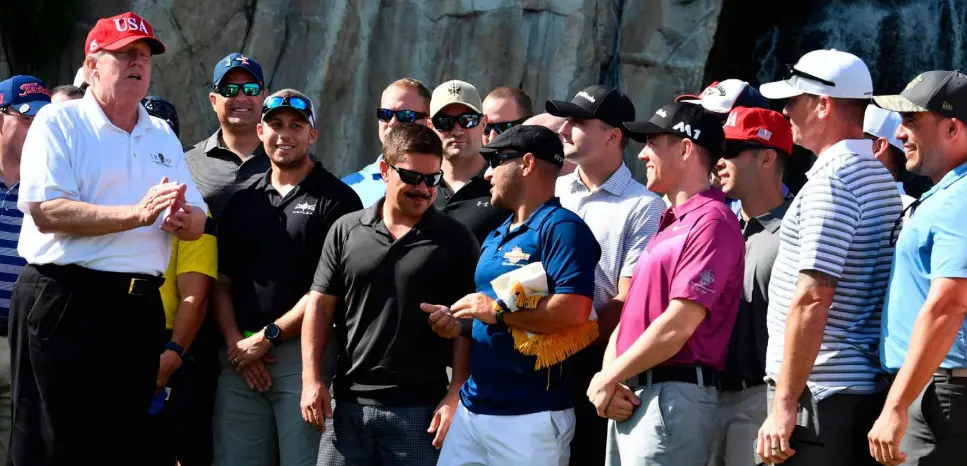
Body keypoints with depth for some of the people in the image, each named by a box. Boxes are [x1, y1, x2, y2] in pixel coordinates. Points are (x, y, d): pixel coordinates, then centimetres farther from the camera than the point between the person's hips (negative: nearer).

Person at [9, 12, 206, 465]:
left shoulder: (162, 135, 18)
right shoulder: (59, 122, -3)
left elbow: (197, 220, 14)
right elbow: (46, 212, -16)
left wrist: (183, 220, -12)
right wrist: (138, 214, -22)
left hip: (139, 305, 6)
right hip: (64, 302, -6)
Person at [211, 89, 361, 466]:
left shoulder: (337, 199, 0)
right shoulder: (242, 202, 17)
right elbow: (221, 282, 15)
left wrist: (268, 337, -9)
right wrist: (234, 342, -2)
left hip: (303, 353, -5)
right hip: (240, 355, 5)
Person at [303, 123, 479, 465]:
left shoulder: (456, 241, 0)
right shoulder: (346, 231, 7)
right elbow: (321, 305, 9)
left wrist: (455, 397, -9)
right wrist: (311, 379, 0)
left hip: (421, 409, -2)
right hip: (348, 403, 2)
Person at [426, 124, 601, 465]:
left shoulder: (560, 228, -11)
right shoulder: (496, 238, 20)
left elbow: (574, 311, -24)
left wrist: (497, 312, -17)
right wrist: (458, 325, 7)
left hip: (531, 416, -9)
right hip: (473, 407, 9)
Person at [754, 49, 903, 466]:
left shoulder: (831, 180, -13)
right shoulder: (883, 178, 16)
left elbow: (812, 301, -20)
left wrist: (784, 405, -19)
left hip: (822, 395, -10)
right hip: (870, 390, 10)